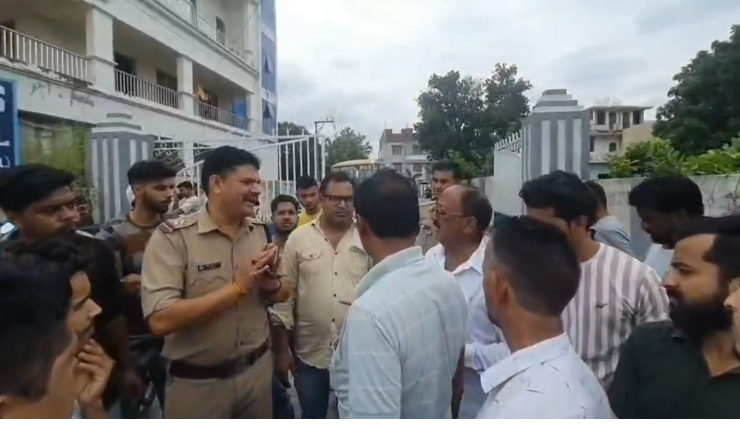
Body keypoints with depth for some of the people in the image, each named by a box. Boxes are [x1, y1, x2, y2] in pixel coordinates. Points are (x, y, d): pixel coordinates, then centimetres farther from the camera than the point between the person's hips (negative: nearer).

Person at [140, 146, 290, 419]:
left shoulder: (260, 232, 2)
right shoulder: (173, 236, -15)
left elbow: (282, 294, 9)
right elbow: (160, 320, -23)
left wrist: (270, 282, -13)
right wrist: (239, 286, -24)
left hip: (258, 370, 5)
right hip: (197, 383, -5)